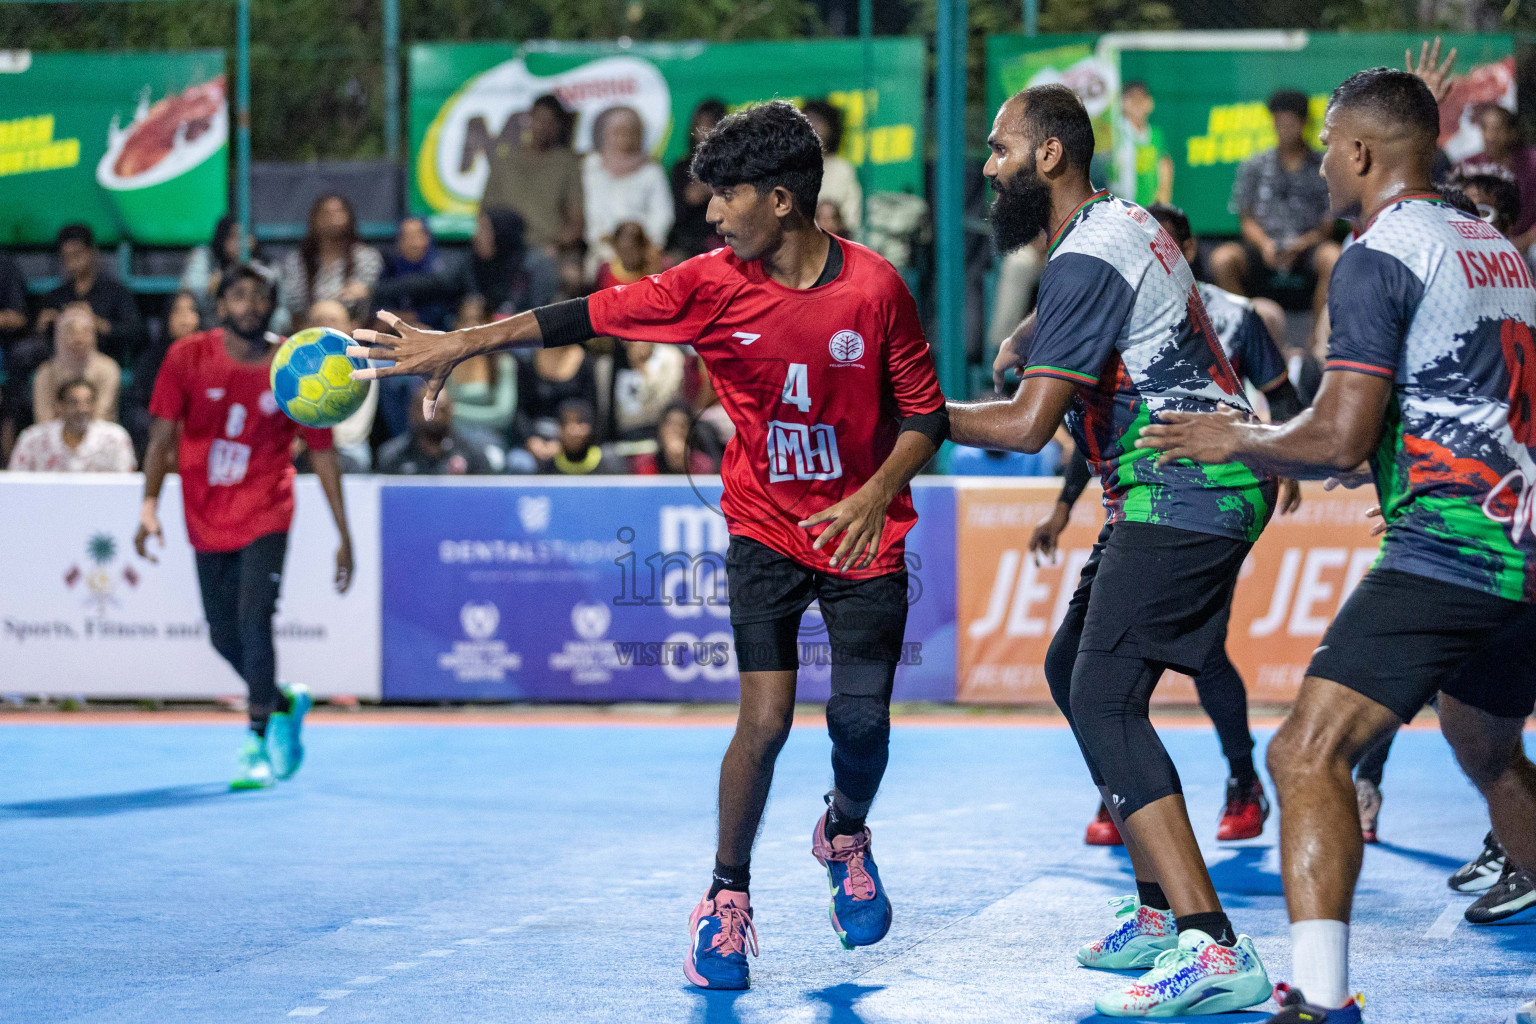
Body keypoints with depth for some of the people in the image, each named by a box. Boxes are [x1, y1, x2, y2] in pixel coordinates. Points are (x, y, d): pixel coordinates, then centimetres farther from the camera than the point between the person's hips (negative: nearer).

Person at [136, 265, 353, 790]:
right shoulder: (187, 358, -4)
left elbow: (322, 453, 1)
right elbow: (162, 435, -2)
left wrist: (344, 536, -1)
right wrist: (150, 504, -16)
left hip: (264, 515, -3)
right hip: (207, 520, 3)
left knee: (253, 618, -20)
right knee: (224, 637, 7)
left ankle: (259, 742, -11)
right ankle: (285, 703, 35)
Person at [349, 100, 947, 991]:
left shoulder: (874, 287, -13)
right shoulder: (712, 285, -7)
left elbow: (926, 414, -7)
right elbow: (591, 316, -4)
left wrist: (876, 496, -22)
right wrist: (462, 344, -4)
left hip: (864, 533, -1)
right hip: (767, 529, 1)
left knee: (862, 721, -6)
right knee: (765, 720, -12)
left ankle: (846, 836, 29)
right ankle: (728, 899, 7)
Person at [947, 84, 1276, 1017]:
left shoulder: (1087, 262, -17)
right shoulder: (1124, 224, 15)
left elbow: (1028, 424, -20)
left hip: (1182, 495, -11)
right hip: (1201, 490, 11)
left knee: (1104, 698, -18)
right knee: (1075, 672, 17)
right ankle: (1161, 913, 21)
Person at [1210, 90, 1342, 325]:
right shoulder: (1253, 167, 12)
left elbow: (1328, 226, 3)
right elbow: (1248, 221, 10)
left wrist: (1300, 245, -16)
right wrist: (1265, 244, -12)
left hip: (1307, 248, -1)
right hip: (1264, 248, 1)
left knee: (1333, 257, -35)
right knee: (1222, 258, -28)